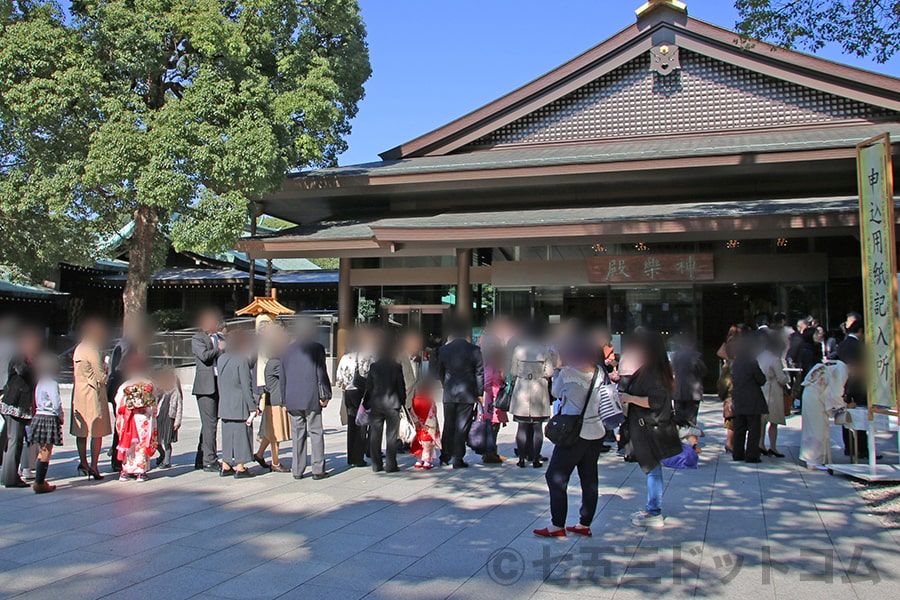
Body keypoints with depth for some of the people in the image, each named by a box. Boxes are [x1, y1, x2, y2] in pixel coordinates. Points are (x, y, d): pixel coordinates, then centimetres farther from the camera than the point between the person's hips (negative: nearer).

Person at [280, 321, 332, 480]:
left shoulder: (288, 350, 11)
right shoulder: (317, 348, -3)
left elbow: (283, 377, 13)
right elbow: (321, 374, -6)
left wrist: (285, 400, 17)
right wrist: (325, 395, -2)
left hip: (292, 400, 4)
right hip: (311, 398, -4)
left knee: (297, 434, 9)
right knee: (316, 433, 2)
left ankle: (297, 470, 11)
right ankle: (318, 470, 1)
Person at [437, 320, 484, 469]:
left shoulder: (444, 349, 1)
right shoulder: (474, 350, -7)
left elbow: (440, 372, 9)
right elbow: (479, 373, -4)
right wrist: (480, 393, 2)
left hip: (449, 394, 3)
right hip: (467, 394, -3)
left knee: (448, 426, 14)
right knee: (462, 427, 2)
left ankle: (445, 457, 20)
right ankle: (458, 459, 2)